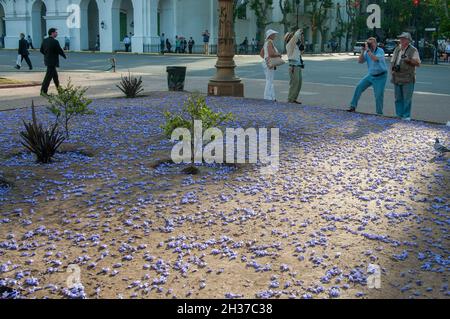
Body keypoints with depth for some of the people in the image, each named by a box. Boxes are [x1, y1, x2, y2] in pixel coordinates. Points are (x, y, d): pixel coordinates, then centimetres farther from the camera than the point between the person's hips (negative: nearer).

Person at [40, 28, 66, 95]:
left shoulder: (45, 40, 4)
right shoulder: (55, 42, -19)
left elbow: (41, 50, 10)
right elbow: (60, 51, -13)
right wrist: (64, 56, 6)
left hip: (47, 60, 9)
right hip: (52, 61, -9)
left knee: (55, 75, 20)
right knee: (48, 76, -4)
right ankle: (43, 91, -1)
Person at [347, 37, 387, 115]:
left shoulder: (380, 51, -15)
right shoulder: (367, 52, 1)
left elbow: (375, 59, -34)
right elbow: (360, 61, -5)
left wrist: (368, 50, -32)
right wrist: (362, 51, -16)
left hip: (380, 76, -6)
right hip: (371, 75, 6)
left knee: (379, 95, -5)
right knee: (359, 87, -2)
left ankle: (379, 113, 10)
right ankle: (353, 106, 6)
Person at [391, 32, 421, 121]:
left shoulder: (413, 50, -3)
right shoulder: (397, 49, 13)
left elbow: (418, 63, -8)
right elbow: (392, 61, 20)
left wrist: (409, 60, -23)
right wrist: (393, 67, 0)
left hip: (408, 79, -5)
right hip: (397, 78, 5)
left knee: (407, 99, -3)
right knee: (398, 98, 9)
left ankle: (406, 116, 3)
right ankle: (399, 115, 17)